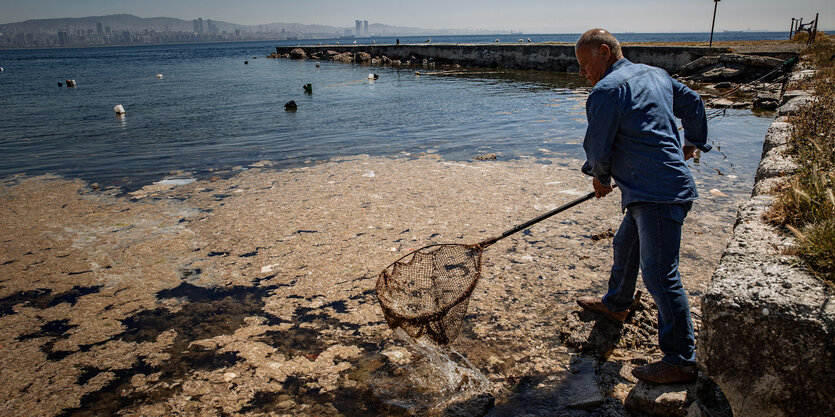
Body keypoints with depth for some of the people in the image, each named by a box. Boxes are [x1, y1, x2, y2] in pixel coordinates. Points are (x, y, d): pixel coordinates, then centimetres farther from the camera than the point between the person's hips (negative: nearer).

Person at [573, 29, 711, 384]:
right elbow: (692, 103, 28)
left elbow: (597, 148, -10)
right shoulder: (656, 74, 15)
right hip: (657, 190, 11)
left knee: (659, 276, -7)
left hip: (658, 194, -11)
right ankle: (616, 304, 48)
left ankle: (681, 361, 1)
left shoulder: (606, 91, -13)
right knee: (625, 246, 26)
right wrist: (694, 141, 44)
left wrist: (600, 178, 11)